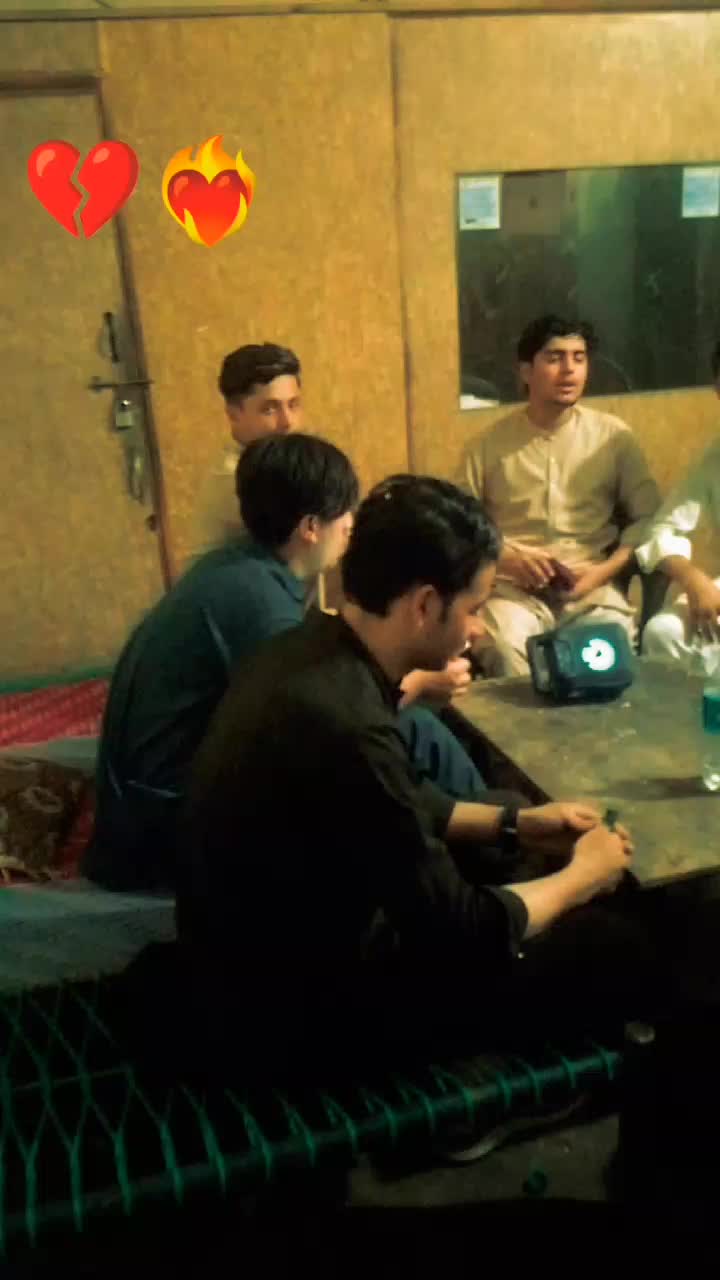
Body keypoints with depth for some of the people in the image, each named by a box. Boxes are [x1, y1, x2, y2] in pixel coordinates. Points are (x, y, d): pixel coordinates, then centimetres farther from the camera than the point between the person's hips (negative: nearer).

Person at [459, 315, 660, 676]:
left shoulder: (614, 436, 9)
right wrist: (505, 558, -11)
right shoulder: (490, 444, 7)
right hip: (514, 587, -1)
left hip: (592, 587, 1)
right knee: (505, 651, -32)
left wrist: (604, 570, -7)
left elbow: (648, 518, 9)